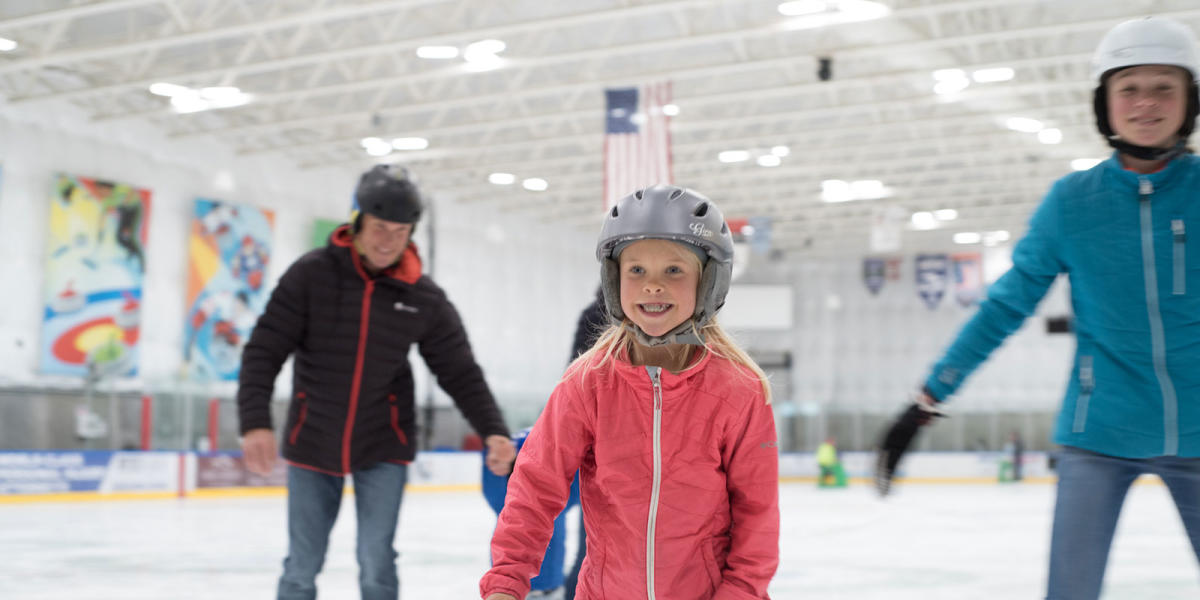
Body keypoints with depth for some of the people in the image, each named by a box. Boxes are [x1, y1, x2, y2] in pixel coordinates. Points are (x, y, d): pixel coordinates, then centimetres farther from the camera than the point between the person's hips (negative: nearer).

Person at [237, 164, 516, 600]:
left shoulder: (424, 297, -6)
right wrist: (255, 422, -27)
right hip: (312, 442, 0)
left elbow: (460, 371, -1)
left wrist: (492, 430, -14)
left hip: (383, 448, 0)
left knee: (376, 563, -5)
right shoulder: (311, 275, -11)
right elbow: (263, 351, -14)